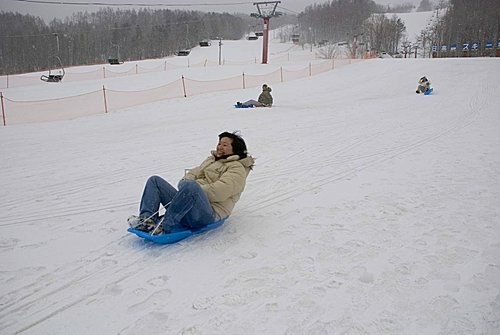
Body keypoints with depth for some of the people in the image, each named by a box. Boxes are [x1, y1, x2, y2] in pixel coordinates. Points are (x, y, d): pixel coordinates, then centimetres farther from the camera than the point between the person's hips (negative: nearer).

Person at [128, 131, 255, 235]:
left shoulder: (237, 168, 2)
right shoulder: (211, 160, 30)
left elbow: (218, 192, -14)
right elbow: (192, 173, 21)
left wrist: (192, 187, -14)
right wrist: (185, 182, -3)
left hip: (209, 214, -9)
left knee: (190, 186, -38)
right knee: (155, 180, 3)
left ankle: (162, 226, -35)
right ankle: (147, 219, -19)